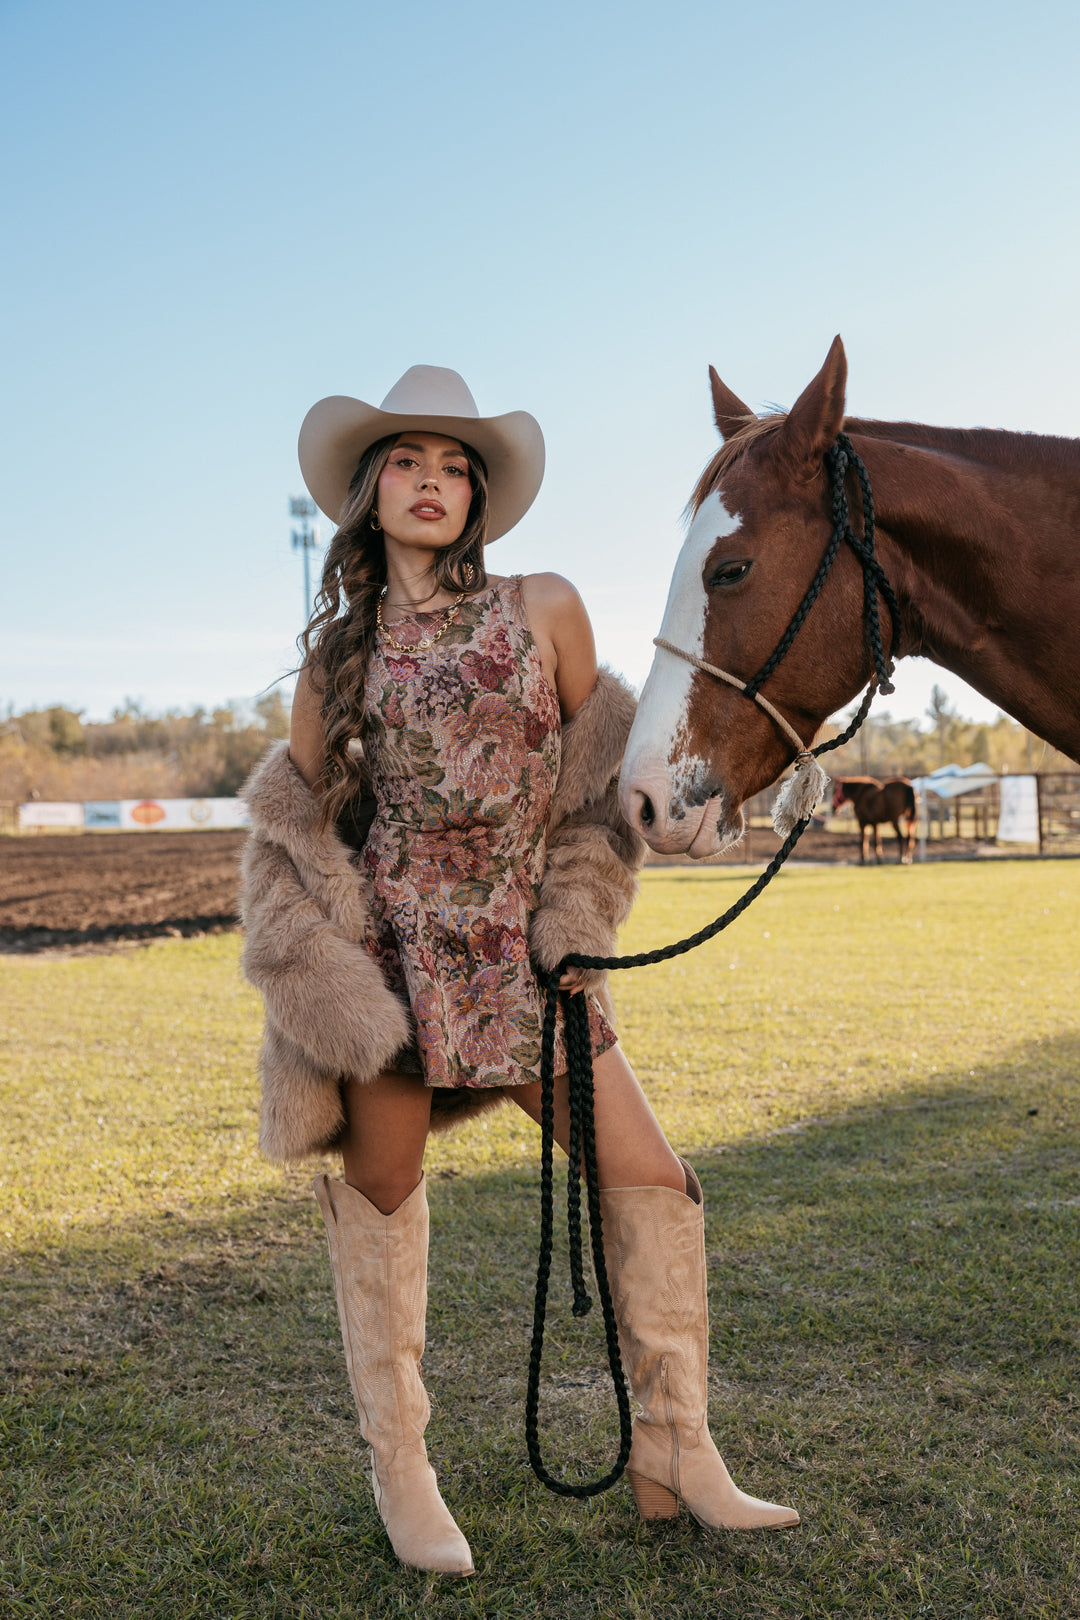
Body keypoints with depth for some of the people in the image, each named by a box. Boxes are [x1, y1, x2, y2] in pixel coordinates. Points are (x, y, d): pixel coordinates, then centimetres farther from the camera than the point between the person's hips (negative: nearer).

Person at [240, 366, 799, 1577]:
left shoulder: (546, 611, 4)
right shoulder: (338, 650, 7)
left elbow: (596, 783, 8)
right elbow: (295, 818, 9)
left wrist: (577, 922, -3)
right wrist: (316, 956, -5)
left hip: (521, 957, 0)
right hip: (391, 956, 0)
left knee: (651, 1183, -3)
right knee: (379, 1192, 6)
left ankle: (673, 1461, 14)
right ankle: (398, 1466, 25)